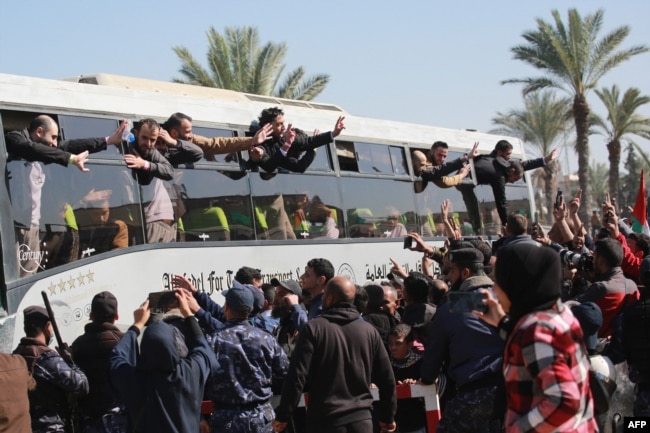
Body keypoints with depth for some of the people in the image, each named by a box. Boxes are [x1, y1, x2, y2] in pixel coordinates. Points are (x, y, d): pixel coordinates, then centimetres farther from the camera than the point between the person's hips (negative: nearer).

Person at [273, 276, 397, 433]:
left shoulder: (314, 328, -6)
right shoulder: (369, 331, 6)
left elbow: (297, 376, -11)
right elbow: (386, 379, 10)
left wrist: (283, 415, -4)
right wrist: (387, 417, 22)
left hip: (324, 420, -4)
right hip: (361, 419, 4)